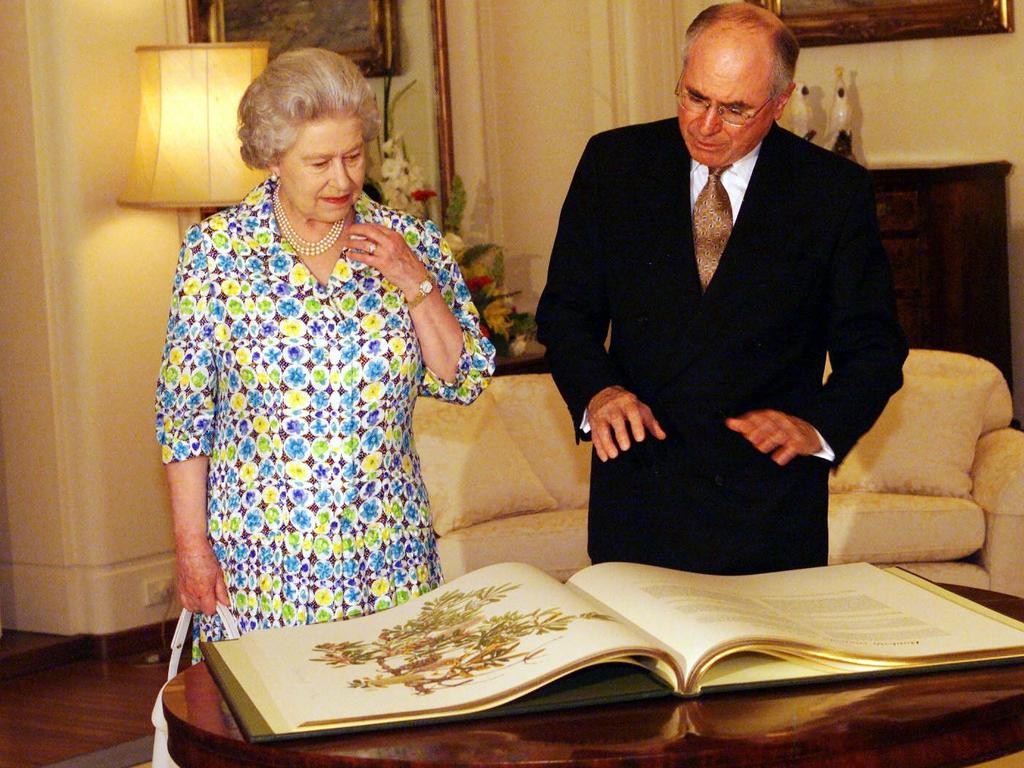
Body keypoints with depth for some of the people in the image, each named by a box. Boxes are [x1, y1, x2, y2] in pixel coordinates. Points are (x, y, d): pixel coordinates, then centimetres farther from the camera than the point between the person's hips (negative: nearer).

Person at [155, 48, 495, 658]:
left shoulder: (409, 242, 1)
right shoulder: (216, 250, -5)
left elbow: (464, 381, 3)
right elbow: (184, 409, -2)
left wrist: (416, 284, -10)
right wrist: (191, 545, -4)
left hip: (389, 554, 2)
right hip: (258, 555, -2)